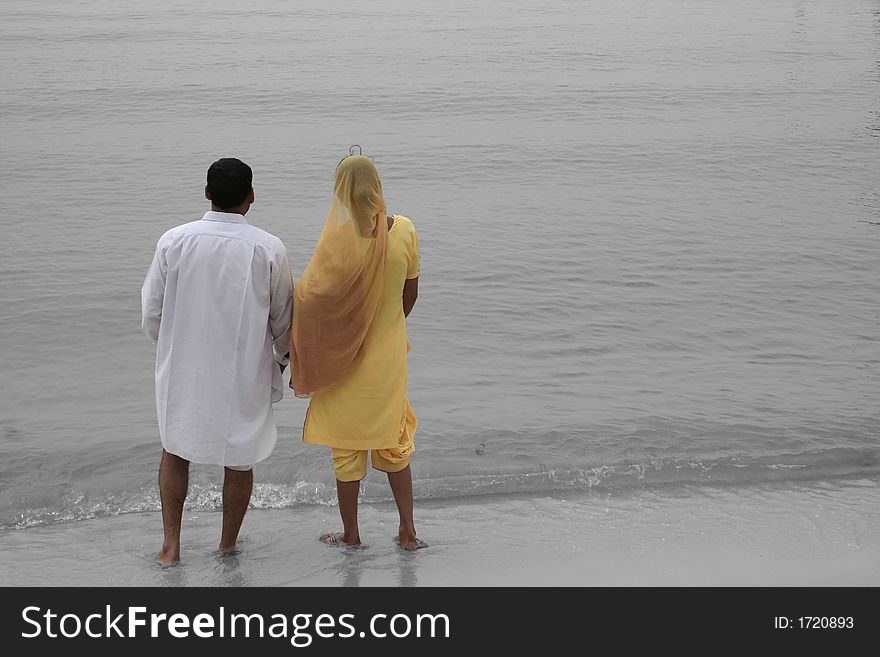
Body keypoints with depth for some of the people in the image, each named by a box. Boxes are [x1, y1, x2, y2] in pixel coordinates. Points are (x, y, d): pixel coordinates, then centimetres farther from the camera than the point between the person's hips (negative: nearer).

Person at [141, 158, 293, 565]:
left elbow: (152, 313, -2)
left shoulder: (173, 241, -11)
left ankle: (171, 545, 25)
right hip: (244, 376, -1)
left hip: (183, 372, 2)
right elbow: (283, 319, -2)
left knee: (175, 452, 21)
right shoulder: (268, 250, -15)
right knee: (239, 460, 17)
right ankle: (228, 543, 32)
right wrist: (282, 356, 19)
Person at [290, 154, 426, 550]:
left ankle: (351, 534, 25)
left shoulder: (337, 241, -22)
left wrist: (300, 360, -3)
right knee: (393, 439, 19)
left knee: (347, 445, 12)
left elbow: (311, 299, -17)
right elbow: (410, 292, 1)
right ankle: (407, 531, 21)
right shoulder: (404, 231, -10)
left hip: (345, 357, -3)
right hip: (390, 354, 3)